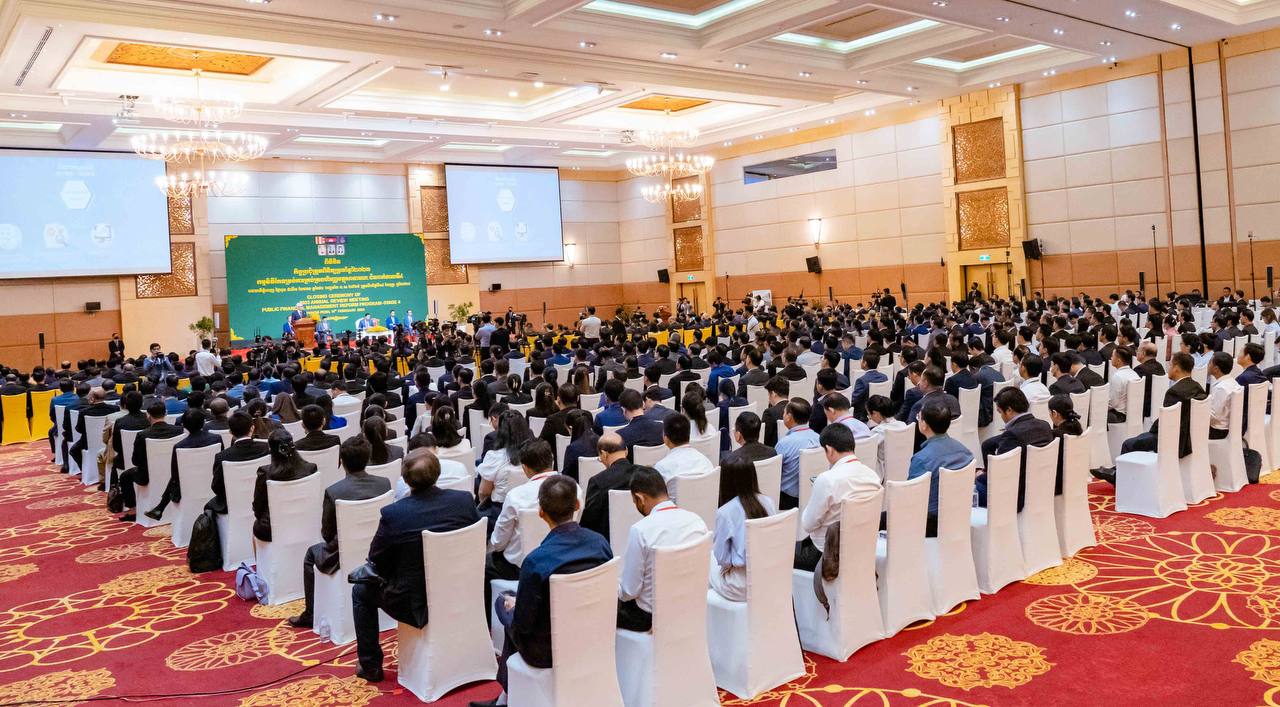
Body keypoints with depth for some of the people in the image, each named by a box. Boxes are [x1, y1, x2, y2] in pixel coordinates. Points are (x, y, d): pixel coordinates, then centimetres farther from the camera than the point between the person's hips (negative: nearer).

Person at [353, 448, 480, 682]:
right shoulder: (465, 500, -12)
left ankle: (370, 665, 29)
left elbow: (377, 563, -7)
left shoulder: (392, 514, -21)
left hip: (417, 605, -4)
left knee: (361, 591, 23)